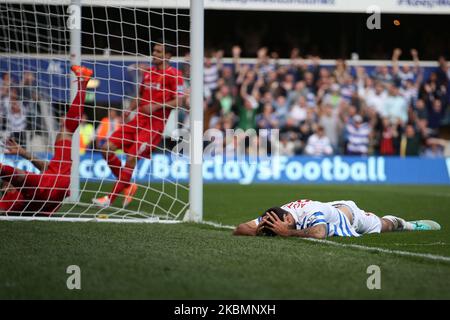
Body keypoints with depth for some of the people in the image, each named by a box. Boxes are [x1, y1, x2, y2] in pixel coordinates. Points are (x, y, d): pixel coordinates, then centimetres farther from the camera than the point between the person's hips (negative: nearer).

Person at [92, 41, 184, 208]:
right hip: (139, 119, 8)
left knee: (132, 157, -16)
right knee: (107, 148, -2)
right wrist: (129, 110, 10)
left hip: (155, 124, -8)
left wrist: (156, 106, -21)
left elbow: (178, 101, -12)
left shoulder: (173, 74, -5)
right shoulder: (147, 72, 17)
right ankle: (127, 186, 12)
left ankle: (110, 199, -9)